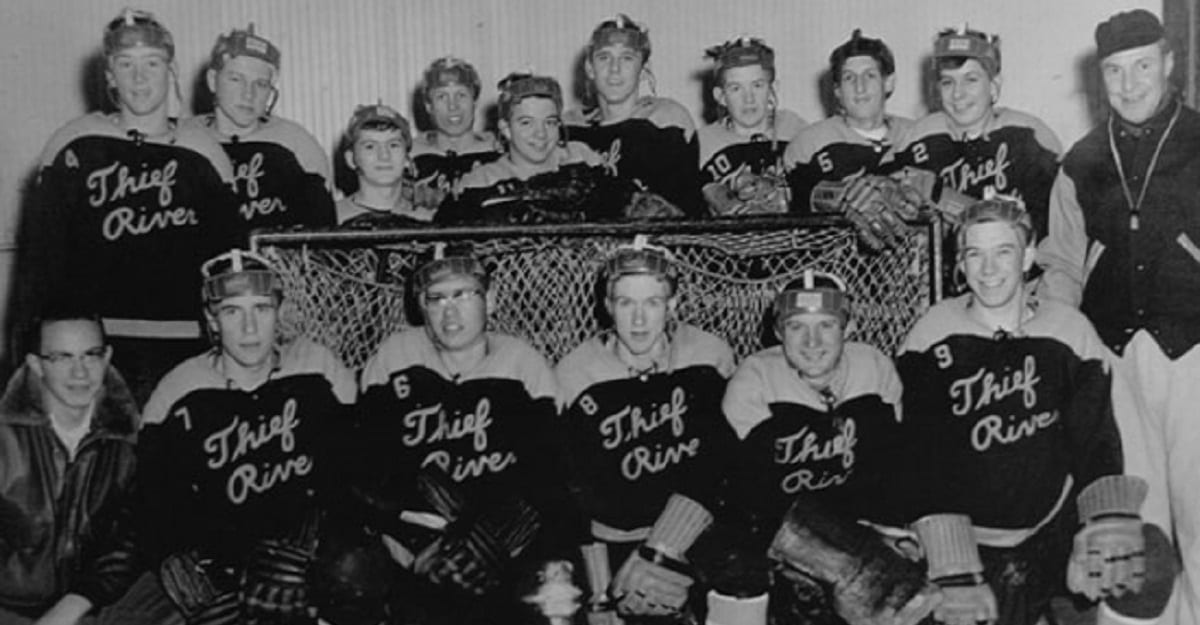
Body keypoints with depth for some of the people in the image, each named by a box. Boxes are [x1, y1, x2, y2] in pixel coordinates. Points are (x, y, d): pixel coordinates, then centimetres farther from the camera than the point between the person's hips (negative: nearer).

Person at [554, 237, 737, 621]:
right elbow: (575, 491, -6)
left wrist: (655, 555, -17)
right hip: (614, 540, 0)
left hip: (692, 531, 1)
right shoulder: (573, 376, -6)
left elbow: (711, 468, -8)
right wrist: (601, 593, -12)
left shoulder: (710, 356, -5)